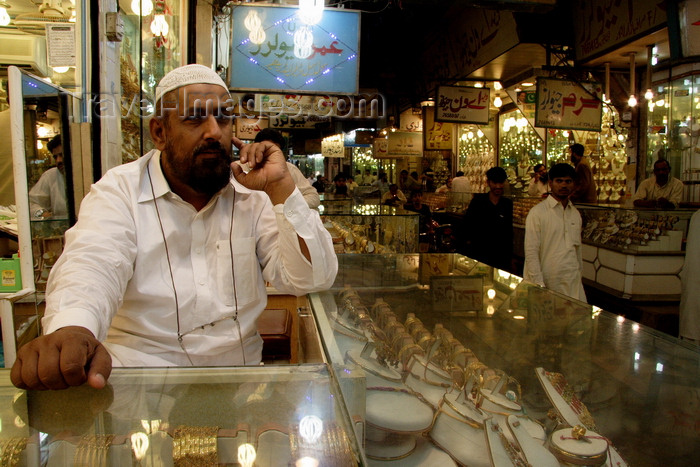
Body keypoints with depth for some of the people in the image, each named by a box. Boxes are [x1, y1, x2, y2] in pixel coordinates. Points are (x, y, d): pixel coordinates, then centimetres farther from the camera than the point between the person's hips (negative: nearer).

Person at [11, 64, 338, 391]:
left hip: (240, 371, 1)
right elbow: (93, 266, -20)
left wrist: (280, 187, -13)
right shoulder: (119, 192, -2)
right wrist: (71, 330, -41)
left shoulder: (252, 193, 3)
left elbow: (312, 278, -4)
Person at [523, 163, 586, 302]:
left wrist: (579, 274, 18)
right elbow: (531, 252, -11)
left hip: (572, 282, 5)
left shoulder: (575, 214, 13)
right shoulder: (537, 212, -7)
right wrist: (539, 285, -14)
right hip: (547, 281, -5)